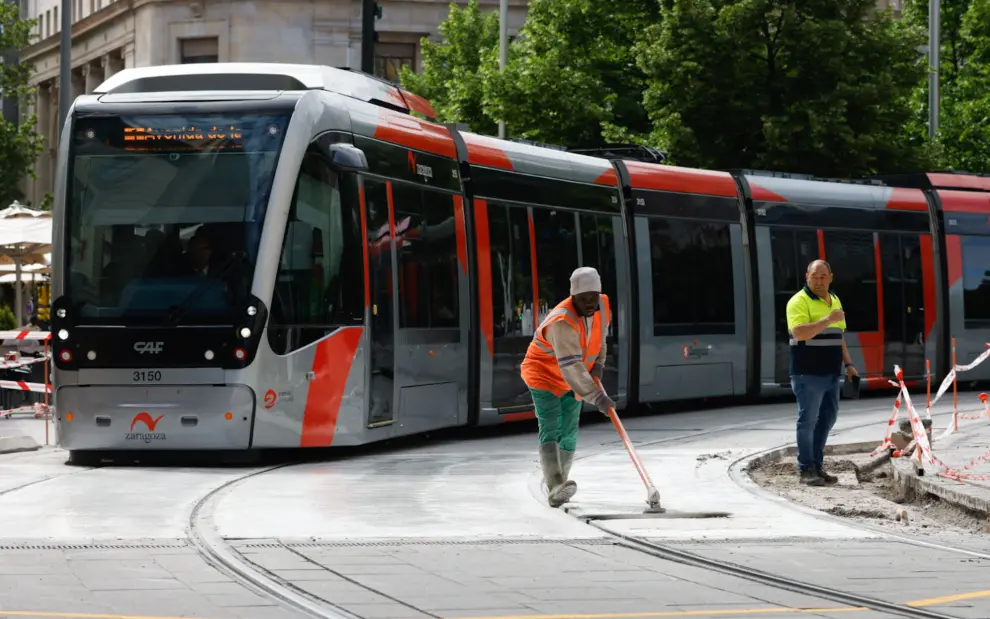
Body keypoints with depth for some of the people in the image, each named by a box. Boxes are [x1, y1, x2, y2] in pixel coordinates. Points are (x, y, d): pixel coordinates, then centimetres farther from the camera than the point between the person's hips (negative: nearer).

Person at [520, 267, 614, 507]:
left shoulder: (603, 305, -11)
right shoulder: (562, 322, -36)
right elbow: (571, 366, -42)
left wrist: (597, 363, -1)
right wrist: (596, 397, -49)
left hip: (572, 381, 7)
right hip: (544, 375, -7)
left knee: (568, 433, 9)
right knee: (550, 429, -20)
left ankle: (557, 487, 22)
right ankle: (555, 487, -33)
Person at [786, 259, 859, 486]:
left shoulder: (834, 301, 17)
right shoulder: (799, 302, -9)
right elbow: (799, 333, -23)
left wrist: (848, 364, 19)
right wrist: (827, 320, -26)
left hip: (831, 374, 8)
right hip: (808, 374, -8)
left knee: (827, 419, 11)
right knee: (808, 420, -4)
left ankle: (818, 466, 18)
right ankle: (806, 470, 0)